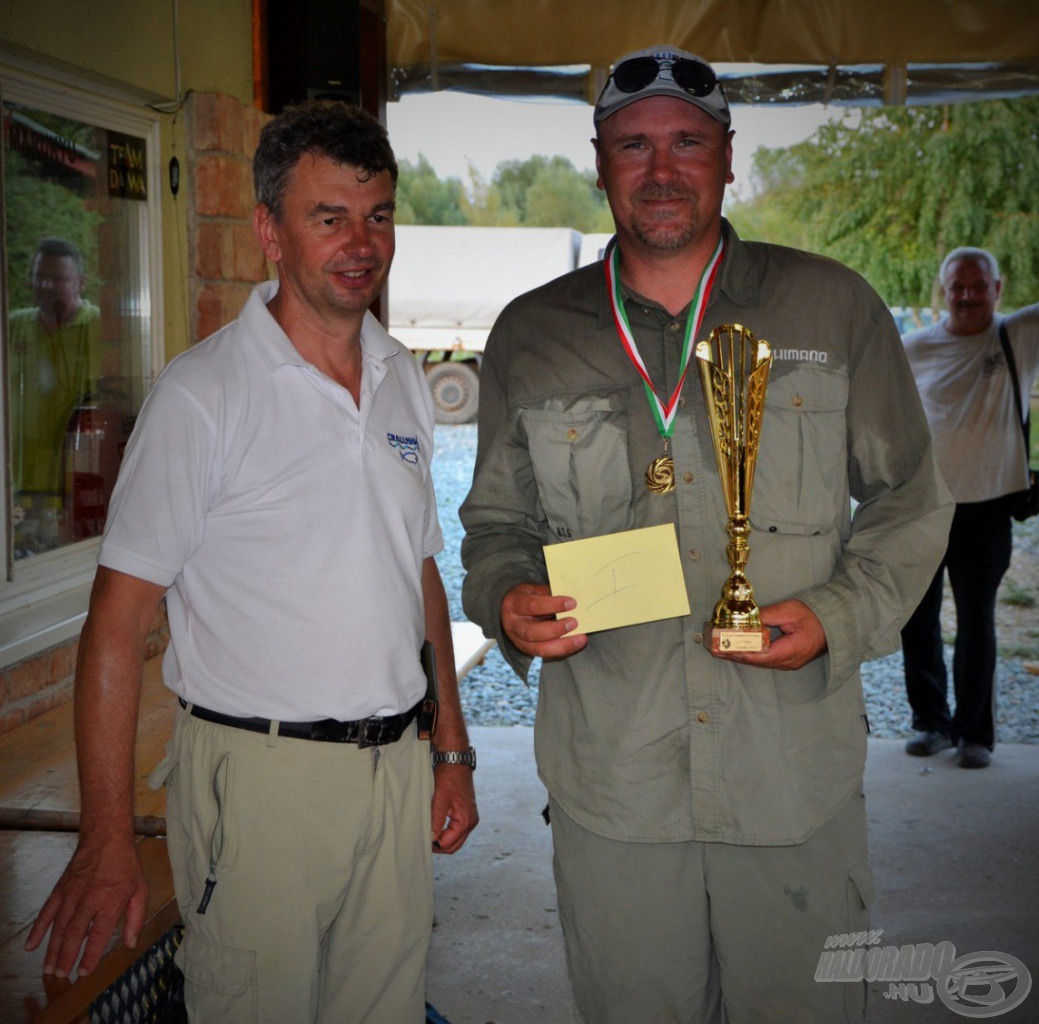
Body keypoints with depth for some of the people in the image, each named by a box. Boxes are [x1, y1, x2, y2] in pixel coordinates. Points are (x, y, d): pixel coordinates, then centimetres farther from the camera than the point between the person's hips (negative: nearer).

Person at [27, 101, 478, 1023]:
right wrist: (107, 840, -16)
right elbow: (120, 612, -12)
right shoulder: (203, 392, -10)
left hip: (396, 769, 6)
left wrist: (452, 747, 13)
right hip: (260, 778, -5)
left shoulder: (405, 380, 9)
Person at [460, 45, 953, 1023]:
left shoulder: (833, 309, 1)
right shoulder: (528, 335, 5)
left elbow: (908, 502, 7)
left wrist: (841, 615, -10)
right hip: (609, 785, 1)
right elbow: (496, 521, 13)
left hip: (799, 778, 0)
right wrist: (507, 601, -9)